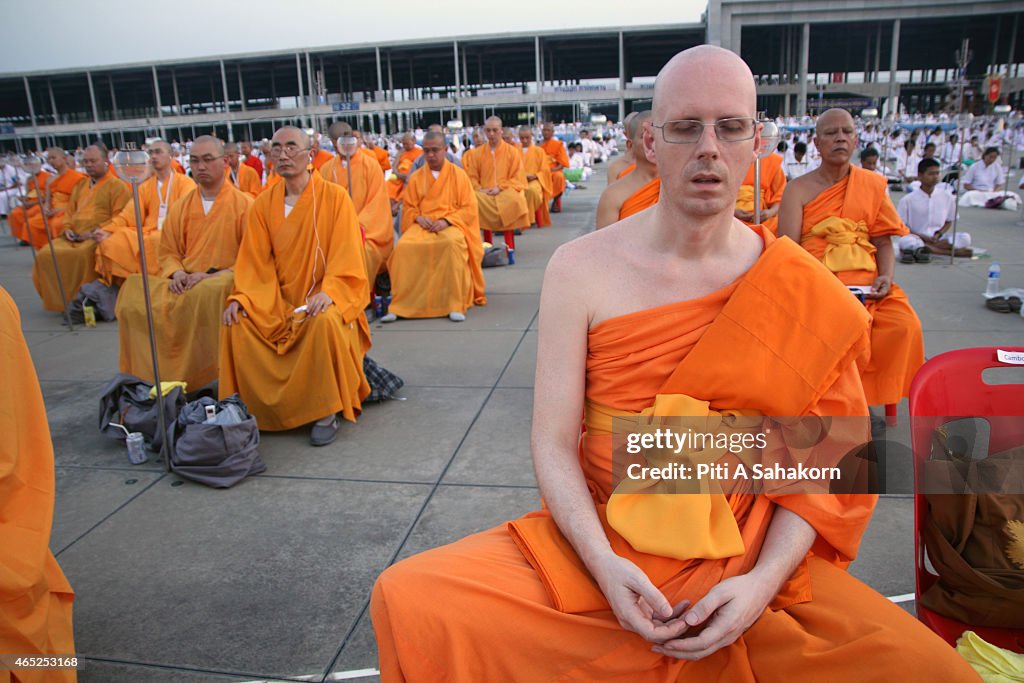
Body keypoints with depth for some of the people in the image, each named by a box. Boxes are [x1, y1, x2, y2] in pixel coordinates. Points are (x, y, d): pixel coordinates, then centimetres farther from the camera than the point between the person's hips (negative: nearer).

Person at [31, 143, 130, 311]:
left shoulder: (118, 186, 0)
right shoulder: (80, 185, 24)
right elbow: (70, 211, 29)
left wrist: (95, 232, -17)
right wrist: (68, 229, 8)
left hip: (98, 238, -7)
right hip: (74, 238, 7)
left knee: (81, 254, -37)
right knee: (45, 255, -15)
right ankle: (58, 300, -5)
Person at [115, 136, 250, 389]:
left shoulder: (244, 204, 0)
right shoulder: (179, 206, 14)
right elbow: (167, 252, 18)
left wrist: (210, 276, -16)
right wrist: (177, 273, -6)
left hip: (224, 281, -5)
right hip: (184, 283, 5)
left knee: (208, 294, -39)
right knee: (132, 293, -21)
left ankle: (201, 380, -25)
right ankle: (147, 375, -8)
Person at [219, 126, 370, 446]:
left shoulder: (334, 197, -5)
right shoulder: (263, 204, 7)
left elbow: (347, 255, -11)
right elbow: (255, 262, 6)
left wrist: (328, 291, -27)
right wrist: (239, 298, -11)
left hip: (326, 296, -4)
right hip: (280, 299, 4)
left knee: (326, 322, -35)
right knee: (236, 324, -18)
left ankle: (326, 414, -20)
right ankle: (257, 408, 0)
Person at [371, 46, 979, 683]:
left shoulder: (805, 289, -2)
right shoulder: (581, 268, -6)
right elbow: (554, 443, -7)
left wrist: (763, 581, -14)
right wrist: (604, 565, -20)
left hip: (757, 561, 1)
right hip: (602, 548, 0)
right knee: (409, 601, -19)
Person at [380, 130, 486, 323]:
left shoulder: (458, 174, 7)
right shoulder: (416, 177, 15)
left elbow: (469, 208, 2)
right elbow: (408, 208, 16)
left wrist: (446, 220, -14)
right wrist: (418, 218, -7)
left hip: (451, 224, -2)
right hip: (423, 225, 3)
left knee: (453, 243, -39)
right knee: (403, 247, -31)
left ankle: (456, 305, -33)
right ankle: (399, 305, -23)